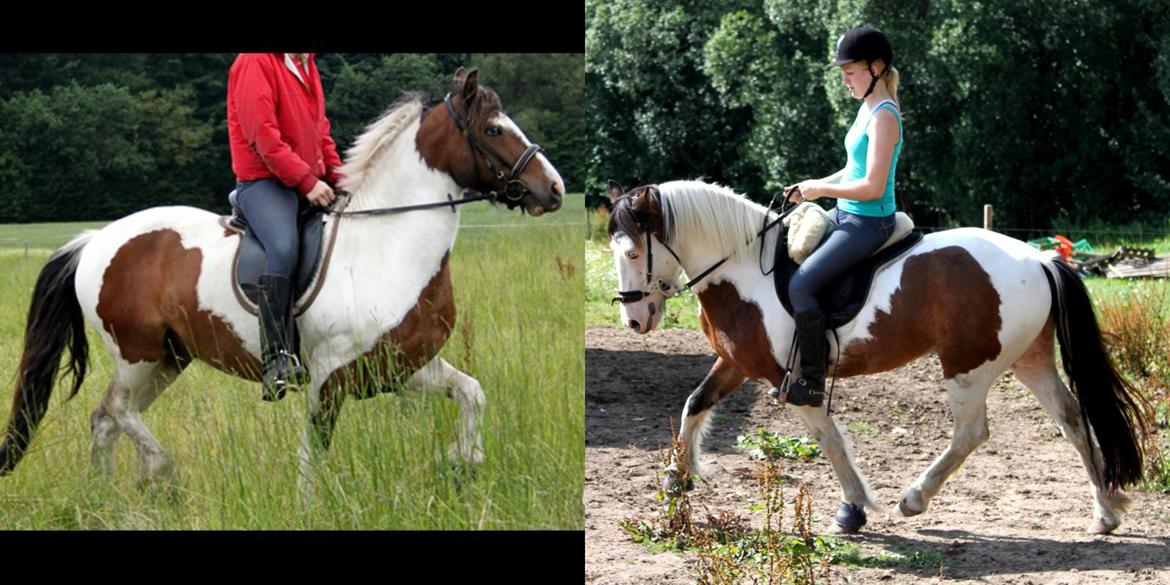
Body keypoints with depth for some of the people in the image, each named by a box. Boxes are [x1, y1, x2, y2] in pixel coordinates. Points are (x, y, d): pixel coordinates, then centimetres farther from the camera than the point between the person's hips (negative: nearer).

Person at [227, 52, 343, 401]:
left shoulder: (307, 65, 15)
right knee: (283, 248, -34)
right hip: (263, 181, -9)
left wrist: (338, 176, 8)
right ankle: (277, 359, -36)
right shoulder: (255, 63, -12)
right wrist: (307, 181, -21)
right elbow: (263, 136, -19)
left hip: (312, 183, 9)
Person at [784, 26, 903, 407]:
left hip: (868, 223, -11)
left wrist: (821, 189, -15)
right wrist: (812, 186, 8)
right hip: (847, 215, 11)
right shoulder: (868, 108, 12)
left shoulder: (884, 116, -19)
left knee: (801, 284, -22)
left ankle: (812, 383, -16)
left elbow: (873, 186, -25)